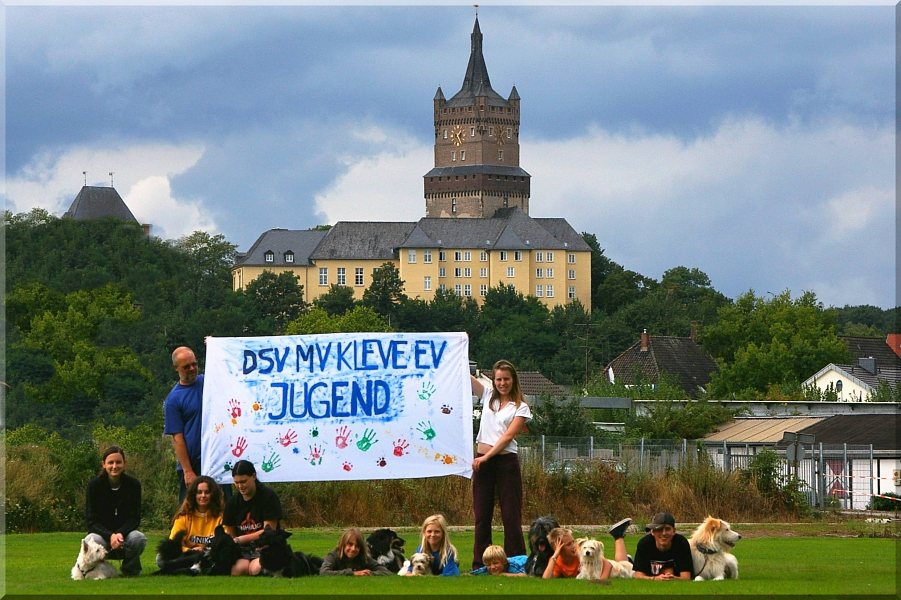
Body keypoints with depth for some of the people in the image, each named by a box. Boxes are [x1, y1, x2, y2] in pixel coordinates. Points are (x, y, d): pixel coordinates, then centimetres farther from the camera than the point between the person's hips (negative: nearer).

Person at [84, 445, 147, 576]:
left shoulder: (133, 484, -6)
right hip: (102, 533, -1)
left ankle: (130, 569, -1)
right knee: (92, 541, -36)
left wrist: (120, 534, -28)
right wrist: (110, 536, -29)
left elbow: (134, 519, -6)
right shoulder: (94, 485, -9)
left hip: (124, 532, 1)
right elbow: (91, 521, -12)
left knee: (138, 538, -33)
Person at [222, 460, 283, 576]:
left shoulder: (268, 496, -4)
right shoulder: (232, 502, 11)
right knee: (238, 569, -33)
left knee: (256, 569, -35)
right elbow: (230, 534, 16)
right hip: (243, 550, 3)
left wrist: (239, 539, -12)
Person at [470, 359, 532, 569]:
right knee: (481, 515, 4)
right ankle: (480, 565, 7)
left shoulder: (520, 407, 1)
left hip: (505, 461, -4)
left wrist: (486, 457, -17)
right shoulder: (488, 396, 13)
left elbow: (508, 436, -9)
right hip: (482, 461, 4)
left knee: (511, 515, -3)